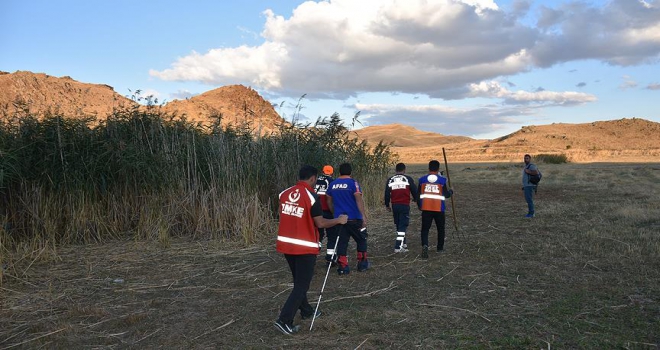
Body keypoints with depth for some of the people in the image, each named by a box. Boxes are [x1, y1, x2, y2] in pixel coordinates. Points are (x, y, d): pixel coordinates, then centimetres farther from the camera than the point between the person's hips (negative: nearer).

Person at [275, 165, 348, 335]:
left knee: (298, 281, 22)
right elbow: (320, 223, -12)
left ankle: (306, 311, 37)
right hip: (305, 247, -7)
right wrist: (339, 220, 2)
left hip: (286, 244, 7)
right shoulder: (311, 196, -16)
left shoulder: (284, 194, 3)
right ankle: (284, 321, -4)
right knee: (302, 285, 1)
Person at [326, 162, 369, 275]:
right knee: (361, 240, 14)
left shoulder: (333, 184, 7)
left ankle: (342, 266, 7)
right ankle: (362, 263, 20)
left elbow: (329, 201, 16)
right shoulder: (353, 183, -9)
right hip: (354, 218, -4)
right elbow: (359, 200, -19)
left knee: (342, 241, 10)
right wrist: (363, 216, -23)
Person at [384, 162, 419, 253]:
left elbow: (387, 194, 6)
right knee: (403, 226, -3)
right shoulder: (408, 179, -3)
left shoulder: (390, 180, 6)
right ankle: (398, 247, -11)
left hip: (394, 205, 4)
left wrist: (387, 205, 18)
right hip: (405, 205, -4)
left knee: (398, 225, 18)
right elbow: (414, 191, 2)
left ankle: (402, 243, 29)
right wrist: (416, 199, 22)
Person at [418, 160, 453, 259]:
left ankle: (425, 245, -22)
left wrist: (419, 205, 23)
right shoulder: (442, 180, -5)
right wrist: (451, 191, 21)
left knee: (425, 228, 2)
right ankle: (440, 247, 31)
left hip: (426, 208, 1)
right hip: (439, 208, -1)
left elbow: (418, 194, 7)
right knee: (440, 228, 19)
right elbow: (446, 195, -1)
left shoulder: (422, 179, 2)